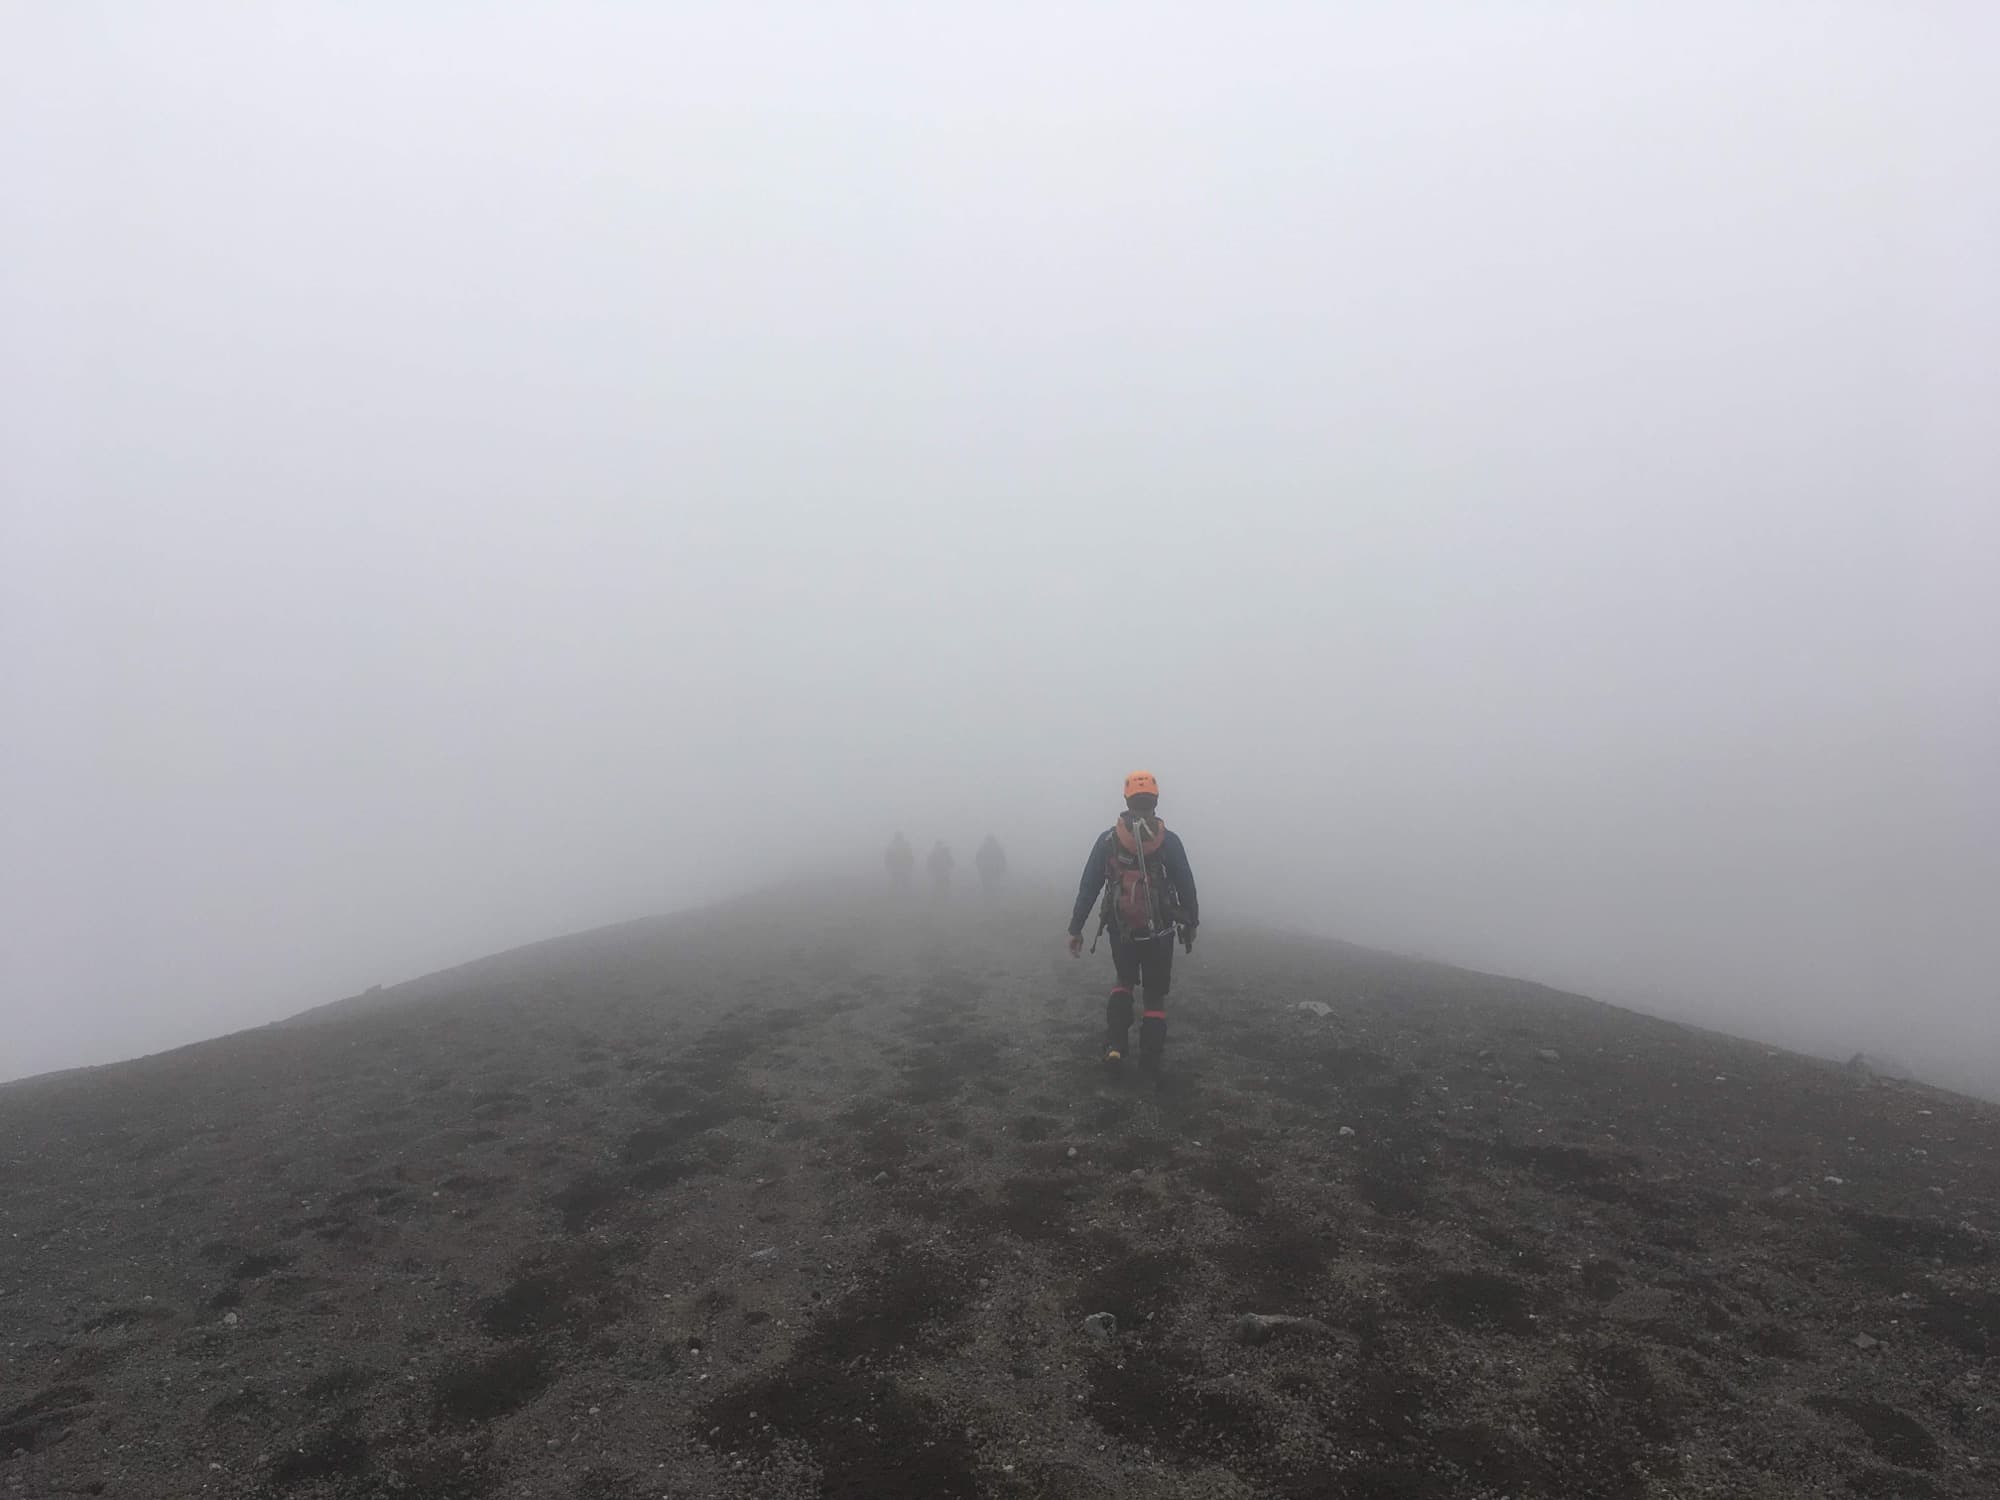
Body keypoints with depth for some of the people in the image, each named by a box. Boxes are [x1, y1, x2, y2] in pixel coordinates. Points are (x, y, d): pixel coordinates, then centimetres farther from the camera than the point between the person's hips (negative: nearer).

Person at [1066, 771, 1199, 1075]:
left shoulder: (1108, 840, -4)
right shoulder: (1169, 841, -6)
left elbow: (1088, 886, -4)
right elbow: (1187, 887, -1)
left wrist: (1075, 928, 3)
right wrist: (1191, 925, 14)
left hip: (1120, 931, 1)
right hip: (1158, 933, -1)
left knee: (1124, 981, 25)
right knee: (1155, 995, 14)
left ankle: (1115, 1045, 7)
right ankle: (1150, 1061, 11)